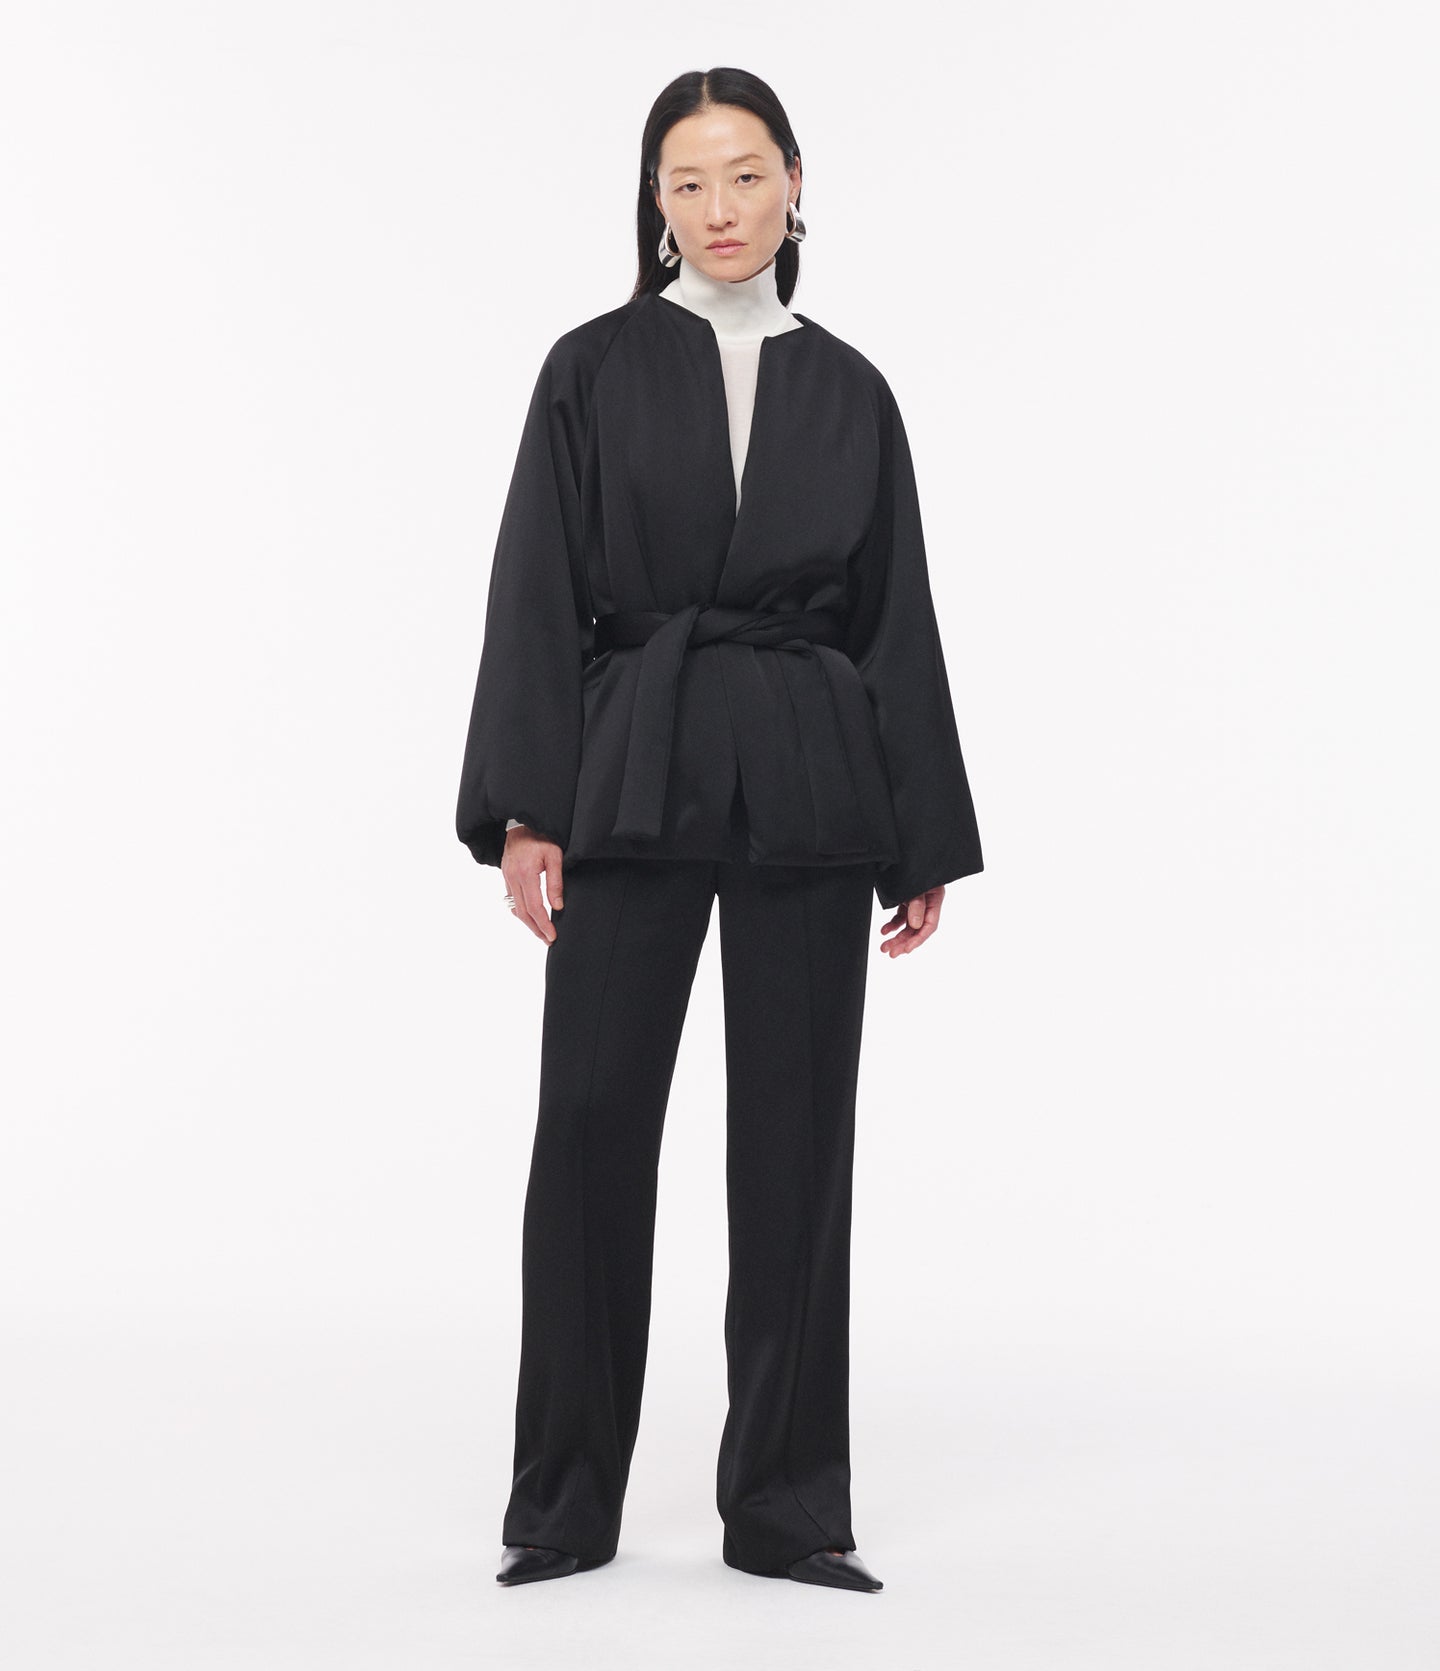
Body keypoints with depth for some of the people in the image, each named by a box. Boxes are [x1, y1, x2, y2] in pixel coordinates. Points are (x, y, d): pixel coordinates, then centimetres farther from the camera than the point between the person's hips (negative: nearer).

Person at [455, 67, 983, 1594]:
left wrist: (926, 842, 6)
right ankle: (566, 1505, 10)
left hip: (806, 792, 2)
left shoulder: (849, 392, 11)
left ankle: (784, 1506, 14)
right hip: (631, 780, -1)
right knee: (591, 1126, -3)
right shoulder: (593, 370, 5)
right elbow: (537, 597, 0)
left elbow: (897, 622, 10)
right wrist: (523, 810, -10)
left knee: (795, 1138, 3)